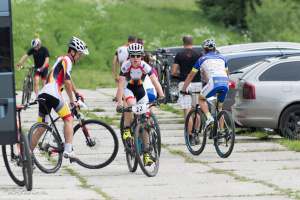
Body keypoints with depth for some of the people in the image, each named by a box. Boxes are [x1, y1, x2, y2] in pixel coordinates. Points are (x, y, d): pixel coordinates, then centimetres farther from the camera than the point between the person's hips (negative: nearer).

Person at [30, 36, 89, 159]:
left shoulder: (61, 59, 28)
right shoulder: (67, 60, -2)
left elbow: (68, 79, 43)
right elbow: (67, 82, -11)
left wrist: (76, 92, 52)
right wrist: (72, 101, -5)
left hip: (43, 94, 9)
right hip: (53, 93, -9)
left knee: (41, 127, 11)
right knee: (68, 119, -1)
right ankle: (68, 150, -12)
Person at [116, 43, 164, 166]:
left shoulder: (145, 66, -22)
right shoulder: (126, 66, -25)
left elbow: (155, 81, -31)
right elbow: (121, 85, -29)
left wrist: (161, 95, -46)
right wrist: (119, 102, -39)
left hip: (140, 90, 2)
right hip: (128, 89, -2)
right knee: (131, 104, -38)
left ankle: (146, 153, 4)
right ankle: (126, 129, -18)